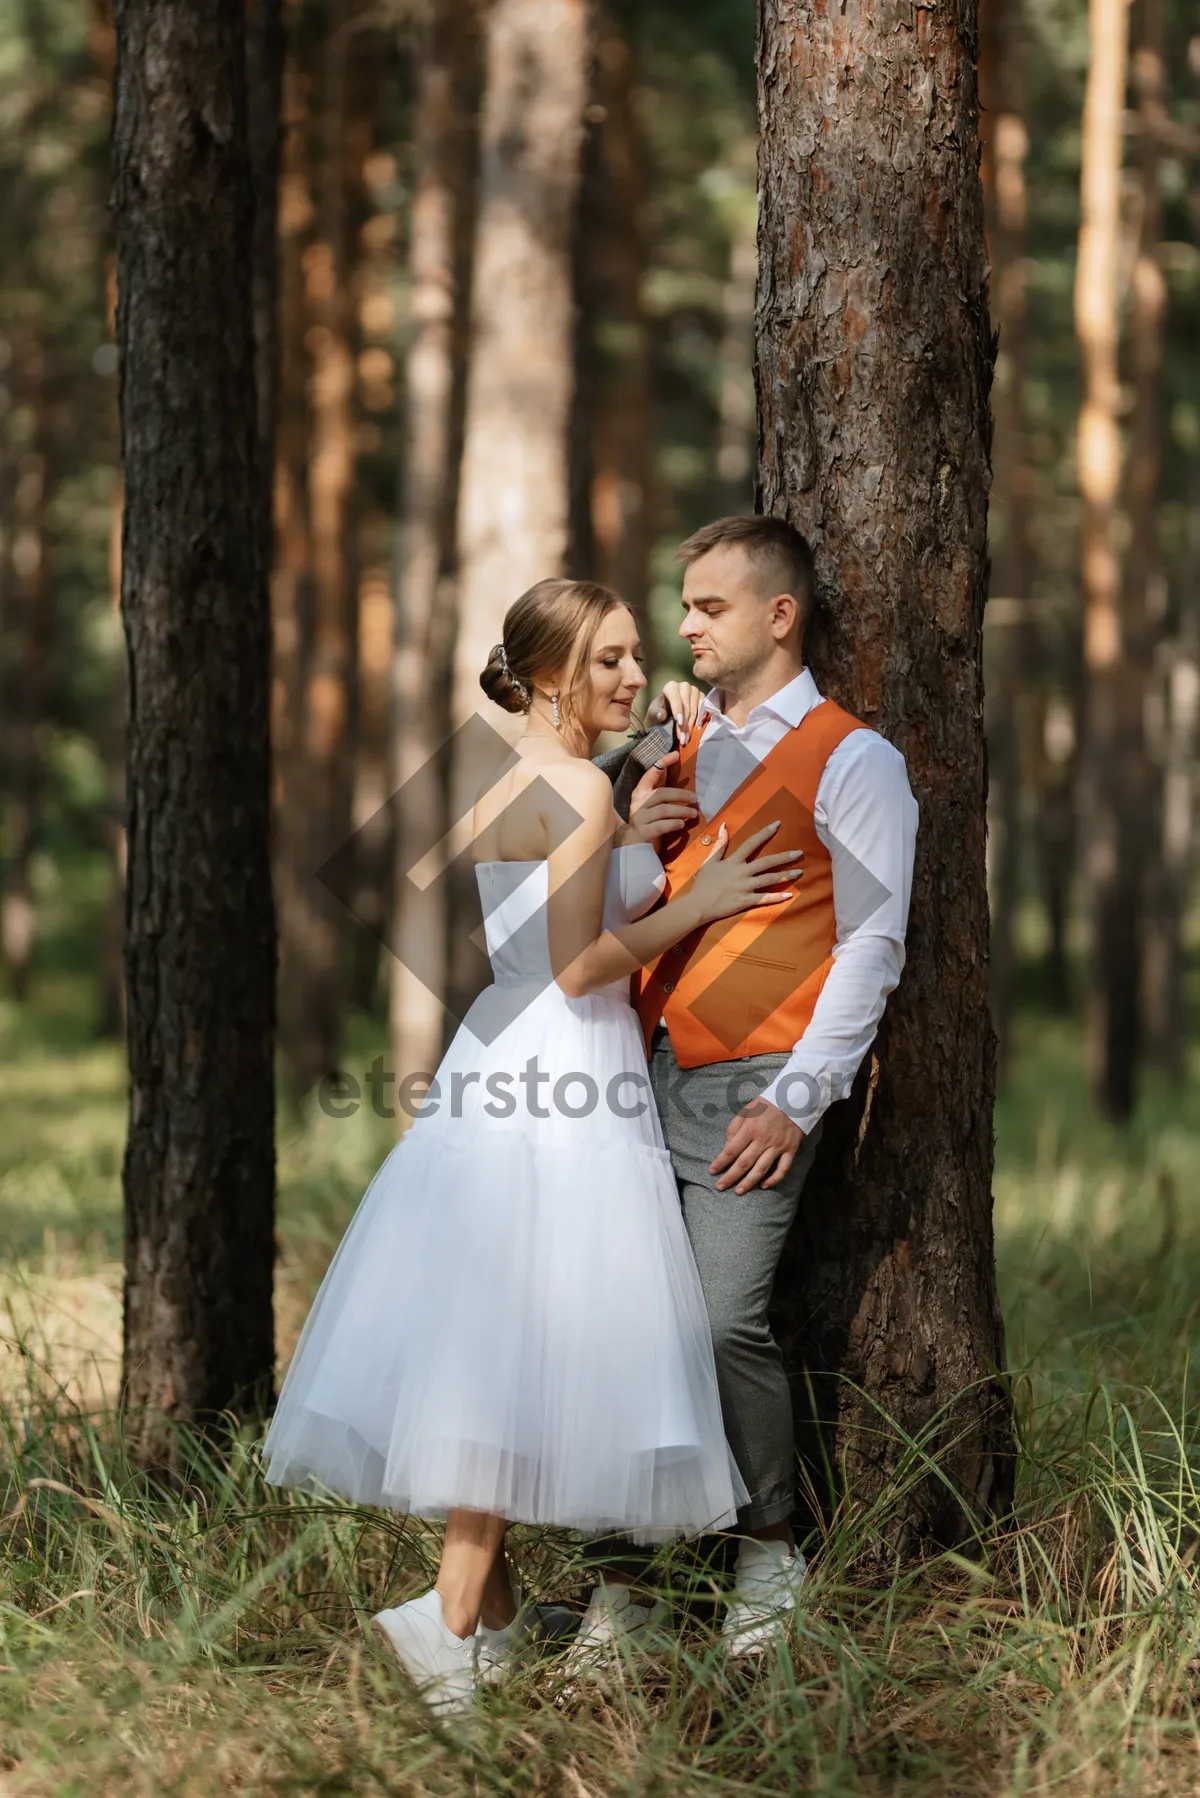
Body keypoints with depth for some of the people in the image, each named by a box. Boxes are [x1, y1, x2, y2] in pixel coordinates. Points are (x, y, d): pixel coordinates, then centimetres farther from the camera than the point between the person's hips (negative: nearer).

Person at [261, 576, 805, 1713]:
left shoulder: (510, 785, 16)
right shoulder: (580, 788, -13)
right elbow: (580, 968, -17)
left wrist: (623, 849, 17)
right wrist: (695, 902, -10)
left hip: (505, 1058, 10)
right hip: (563, 1067, -10)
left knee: (494, 1340, 10)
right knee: (529, 1333, -9)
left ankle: (487, 1605, 15)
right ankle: (453, 1622, -11)